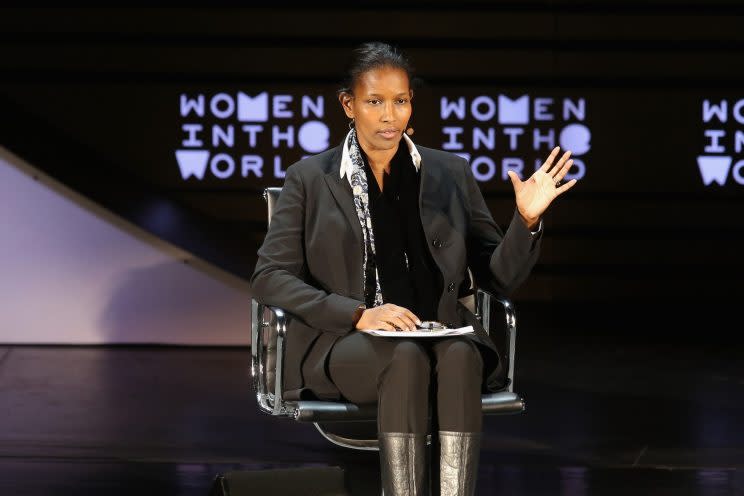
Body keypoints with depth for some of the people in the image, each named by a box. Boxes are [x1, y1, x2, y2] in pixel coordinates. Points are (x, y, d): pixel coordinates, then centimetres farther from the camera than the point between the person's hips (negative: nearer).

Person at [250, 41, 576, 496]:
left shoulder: (451, 174, 13)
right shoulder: (311, 178, 7)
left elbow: (499, 277, 12)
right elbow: (270, 278, 1)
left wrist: (526, 220, -8)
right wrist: (358, 314, -13)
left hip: (443, 335, 2)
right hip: (346, 343, -2)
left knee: (461, 355, -34)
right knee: (407, 356, -35)